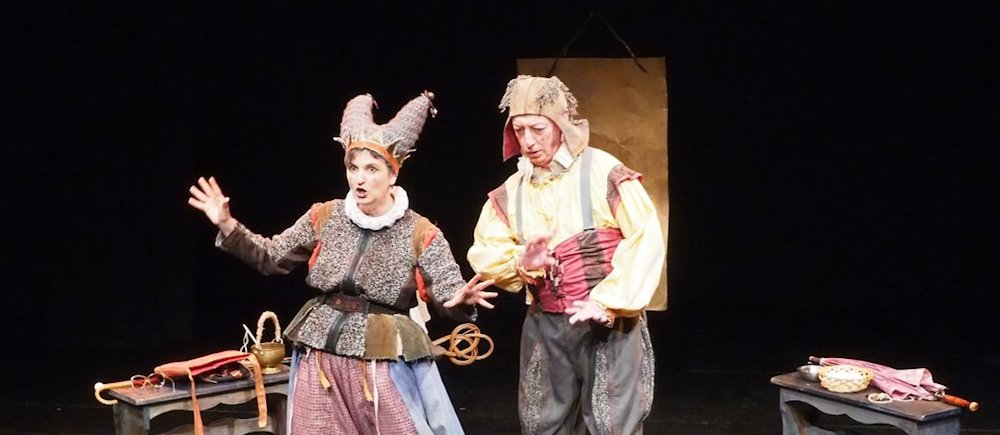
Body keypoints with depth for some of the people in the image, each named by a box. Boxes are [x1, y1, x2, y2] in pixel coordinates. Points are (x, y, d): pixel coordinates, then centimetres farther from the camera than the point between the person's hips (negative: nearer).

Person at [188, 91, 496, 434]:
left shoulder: (420, 234, -7)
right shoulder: (324, 218, 2)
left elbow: (449, 293, -9)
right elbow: (271, 257, 11)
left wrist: (461, 300, -33)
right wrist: (228, 225, -2)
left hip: (384, 365, -3)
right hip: (321, 361, 3)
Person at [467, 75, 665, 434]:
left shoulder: (603, 172, -10)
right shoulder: (511, 191, 6)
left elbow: (646, 240, -13)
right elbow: (483, 252, 5)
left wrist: (607, 302, -21)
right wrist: (521, 261, -17)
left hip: (609, 324, -5)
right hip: (544, 326, 5)